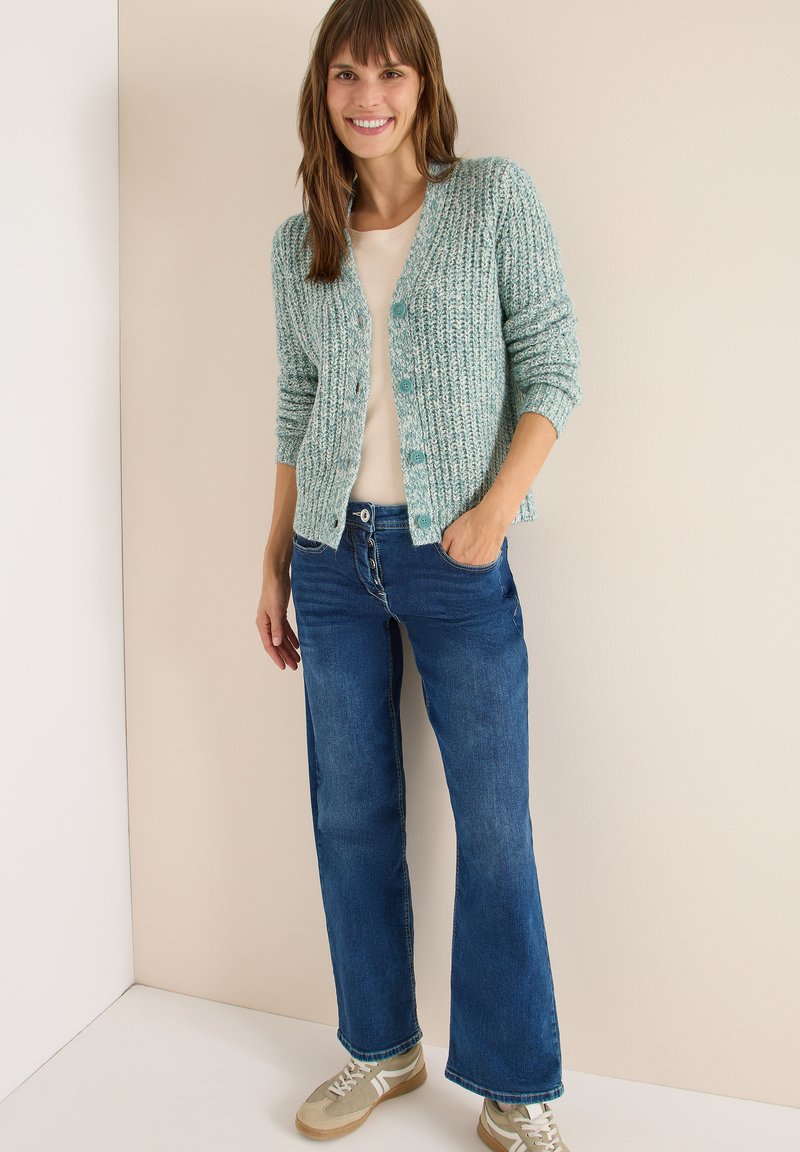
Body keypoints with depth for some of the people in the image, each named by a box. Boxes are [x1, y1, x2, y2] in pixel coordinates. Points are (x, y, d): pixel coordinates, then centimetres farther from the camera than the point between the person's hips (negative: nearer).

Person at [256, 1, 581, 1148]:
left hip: (454, 556, -3)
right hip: (333, 557, 4)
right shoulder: (298, 244, 11)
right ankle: (381, 1050, 31)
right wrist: (276, 563, 12)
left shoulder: (497, 197, 1)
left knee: (495, 828, 2)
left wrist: (497, 508, -15)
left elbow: (552, 365, -3)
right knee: (351, 817, 11)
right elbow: (296, 408, 13)